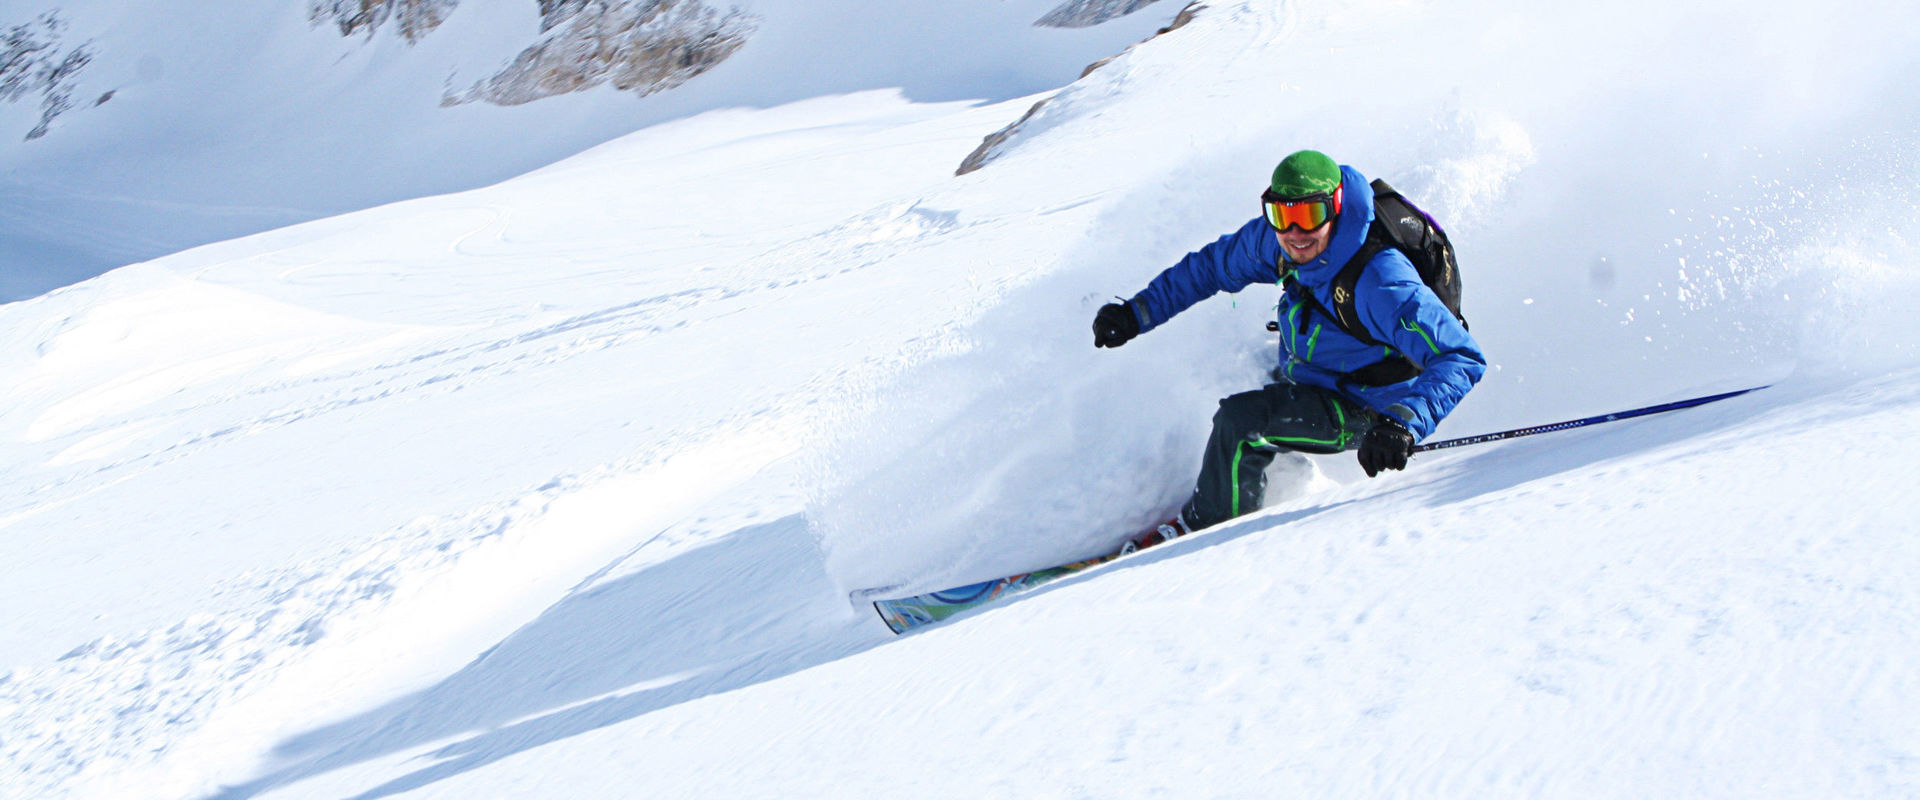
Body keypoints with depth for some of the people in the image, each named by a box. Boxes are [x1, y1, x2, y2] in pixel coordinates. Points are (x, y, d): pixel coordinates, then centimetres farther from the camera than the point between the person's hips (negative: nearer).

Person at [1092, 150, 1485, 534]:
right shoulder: (1274, 240, -15)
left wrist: (1405, 423, -51)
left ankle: (1203, 531, 0)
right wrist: (1138, 312, -1)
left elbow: (1462, 358, -37)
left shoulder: (1379, 280, -36)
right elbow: (1212, 265, 5)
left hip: (1360, 409, -8)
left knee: (1240, 421, -22)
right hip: (1300, 378, 8)